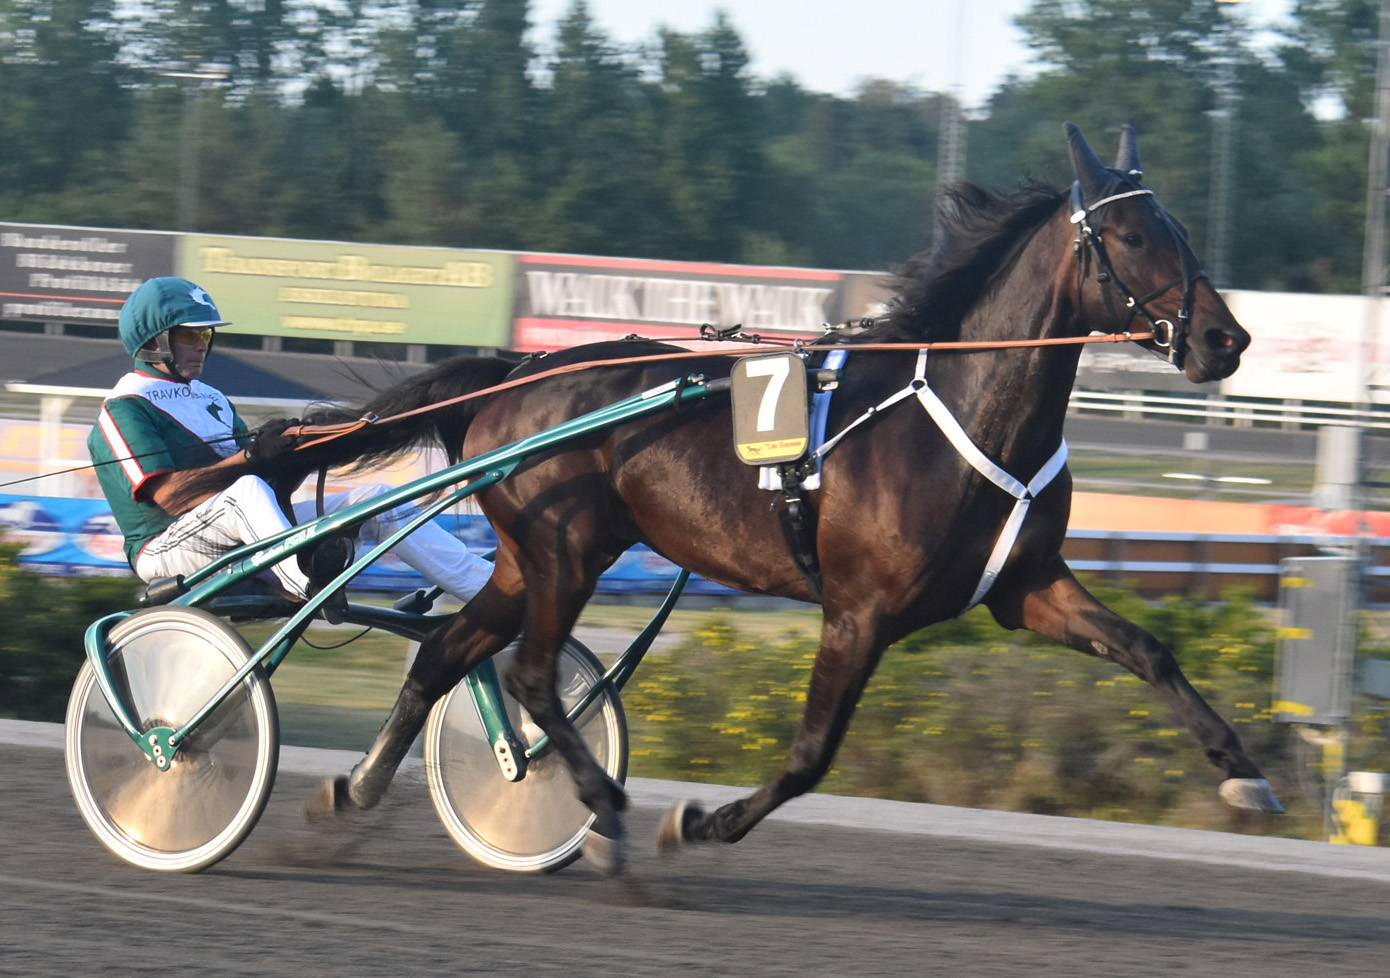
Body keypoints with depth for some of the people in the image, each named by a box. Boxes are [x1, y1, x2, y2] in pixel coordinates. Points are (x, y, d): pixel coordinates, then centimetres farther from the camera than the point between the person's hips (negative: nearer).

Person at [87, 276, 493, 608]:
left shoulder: (211, 399, 25)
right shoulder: (124, 410, -4)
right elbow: (170, 494, -18)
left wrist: (286, 450, -7)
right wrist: (250, 456, -25)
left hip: (243, 542, 8)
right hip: (168, 547, -8)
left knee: (378, 500, -1)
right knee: (248, 491, -40)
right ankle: (309, 585, -68)